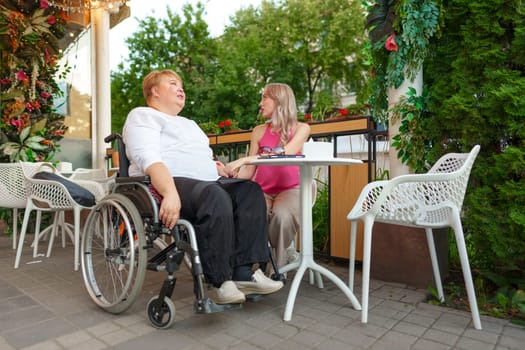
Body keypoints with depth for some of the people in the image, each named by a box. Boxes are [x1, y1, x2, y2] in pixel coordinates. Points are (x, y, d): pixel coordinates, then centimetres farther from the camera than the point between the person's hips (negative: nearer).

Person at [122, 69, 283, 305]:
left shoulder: (189, 124, 35)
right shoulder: (143, 116, 8)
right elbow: (148, 159, -12)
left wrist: (217, 167, 8)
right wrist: (170, 193, -28)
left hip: (207, 183, 8)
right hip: (169, 184, -7)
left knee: (250, 191, -18)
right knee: (215, 196, -36)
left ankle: (245, 272, -24)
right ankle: (221, 282, -29)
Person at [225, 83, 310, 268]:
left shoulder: (301, 128, 5)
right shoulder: (259, 131, 13)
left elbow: (285, 154, -14)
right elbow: (249, 171, 9)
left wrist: (244, 159, -23)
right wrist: (230, 175, -13)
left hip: (289, 189, -1)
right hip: (262, 190, 2)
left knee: (282, 215, -35)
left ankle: (277, 265, -13)